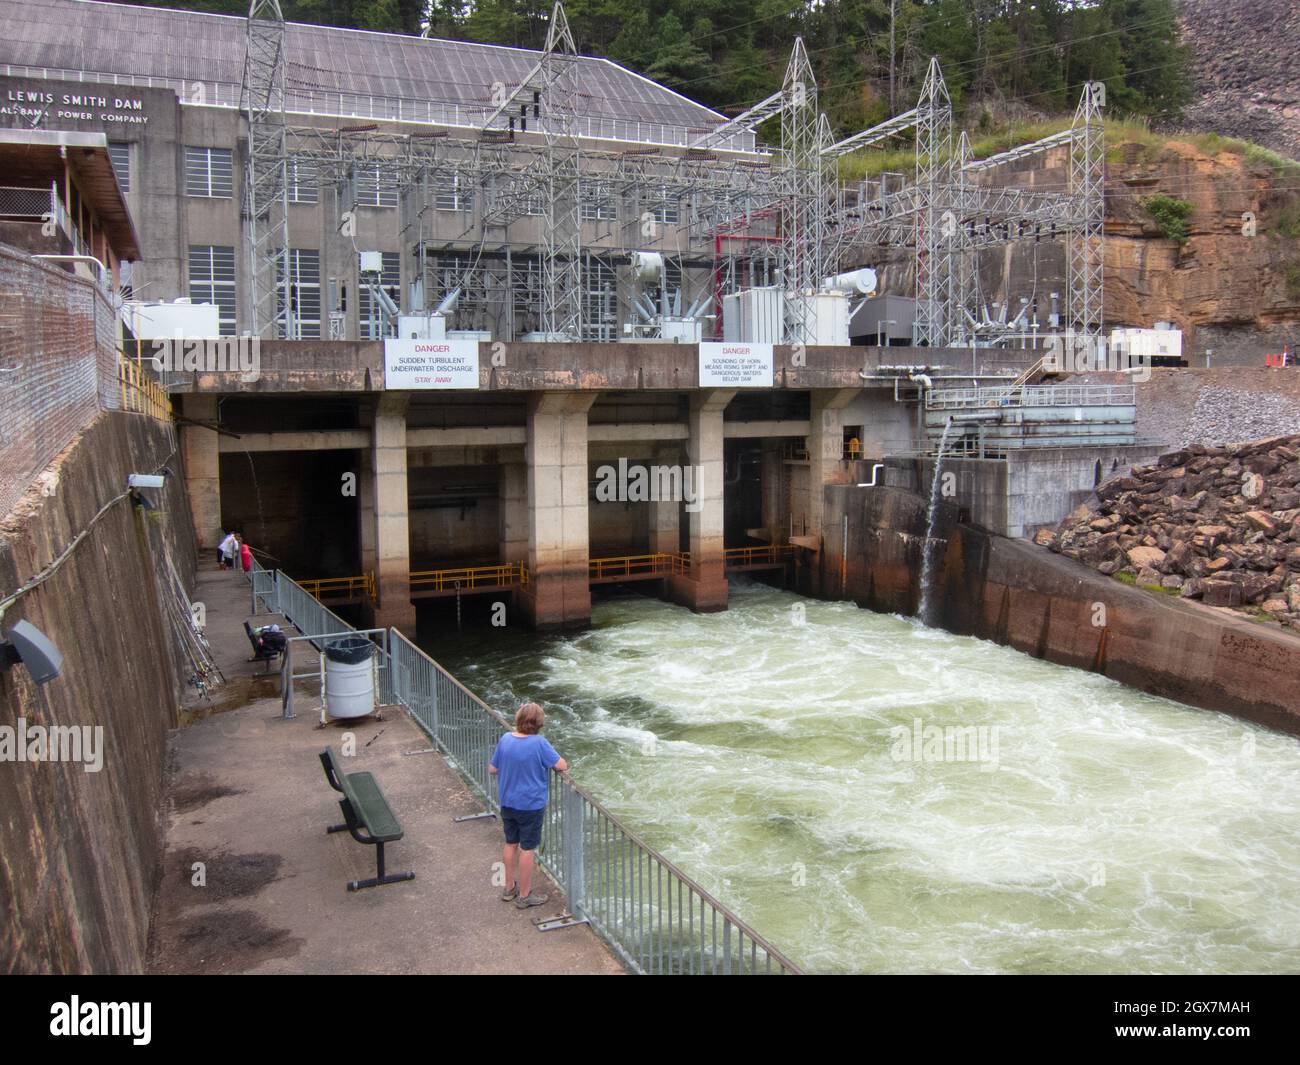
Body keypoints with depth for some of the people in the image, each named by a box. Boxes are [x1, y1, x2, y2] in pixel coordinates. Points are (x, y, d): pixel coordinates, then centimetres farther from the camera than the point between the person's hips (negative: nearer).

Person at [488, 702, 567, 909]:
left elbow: (492, 769, 1)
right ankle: (524, 895, 21)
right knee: (527, 848, 9)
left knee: (510, 843, 21)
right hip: (530, 805, -5)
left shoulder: (505, 739, -9)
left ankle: (509, 887, 36)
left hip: (507, 803, 5)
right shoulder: (538, 743, -23)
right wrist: (549, 762, 2)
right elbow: (562, 766, -17)